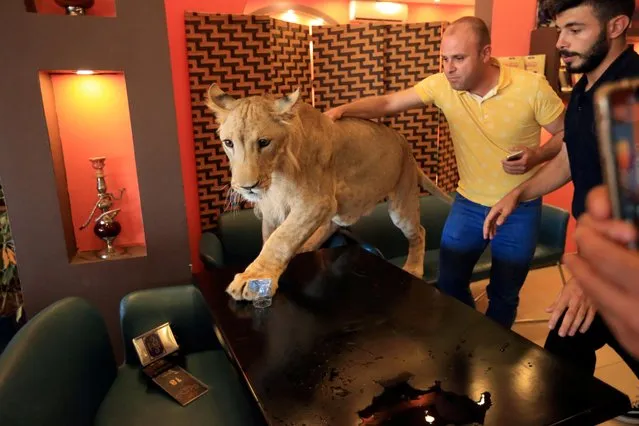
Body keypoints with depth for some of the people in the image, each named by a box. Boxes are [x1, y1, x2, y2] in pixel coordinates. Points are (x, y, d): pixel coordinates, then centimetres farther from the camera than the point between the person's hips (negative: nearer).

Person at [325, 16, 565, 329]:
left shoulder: (531, 87, -18)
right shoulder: (441, 86, -13)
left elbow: (566, 134, -7)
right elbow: (388, 103, -13)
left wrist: (536, 156, -26)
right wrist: (344, 110, -29)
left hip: (520, 209, -2)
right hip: (468, 204, 2)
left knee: (504, 294, 13)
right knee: (449, 284, 9)